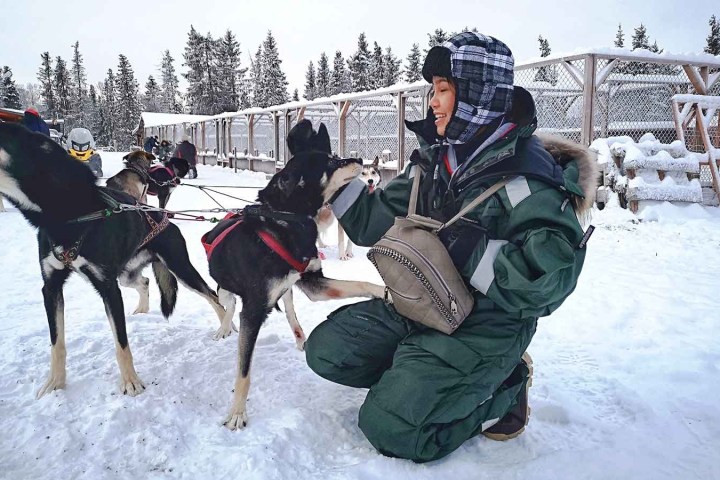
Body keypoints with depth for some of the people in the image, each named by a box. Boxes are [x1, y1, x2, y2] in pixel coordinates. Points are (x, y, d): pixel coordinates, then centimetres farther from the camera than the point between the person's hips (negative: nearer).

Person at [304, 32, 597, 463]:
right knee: (325, 349, 1)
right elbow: (373, 223, 9)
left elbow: (555, 274, -28)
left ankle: (504, 386, 4)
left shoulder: (525, 172, -19)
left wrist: (470, 250, -27)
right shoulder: (435, 159, 4)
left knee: (389, 428, -16)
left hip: (485, 326, -7)